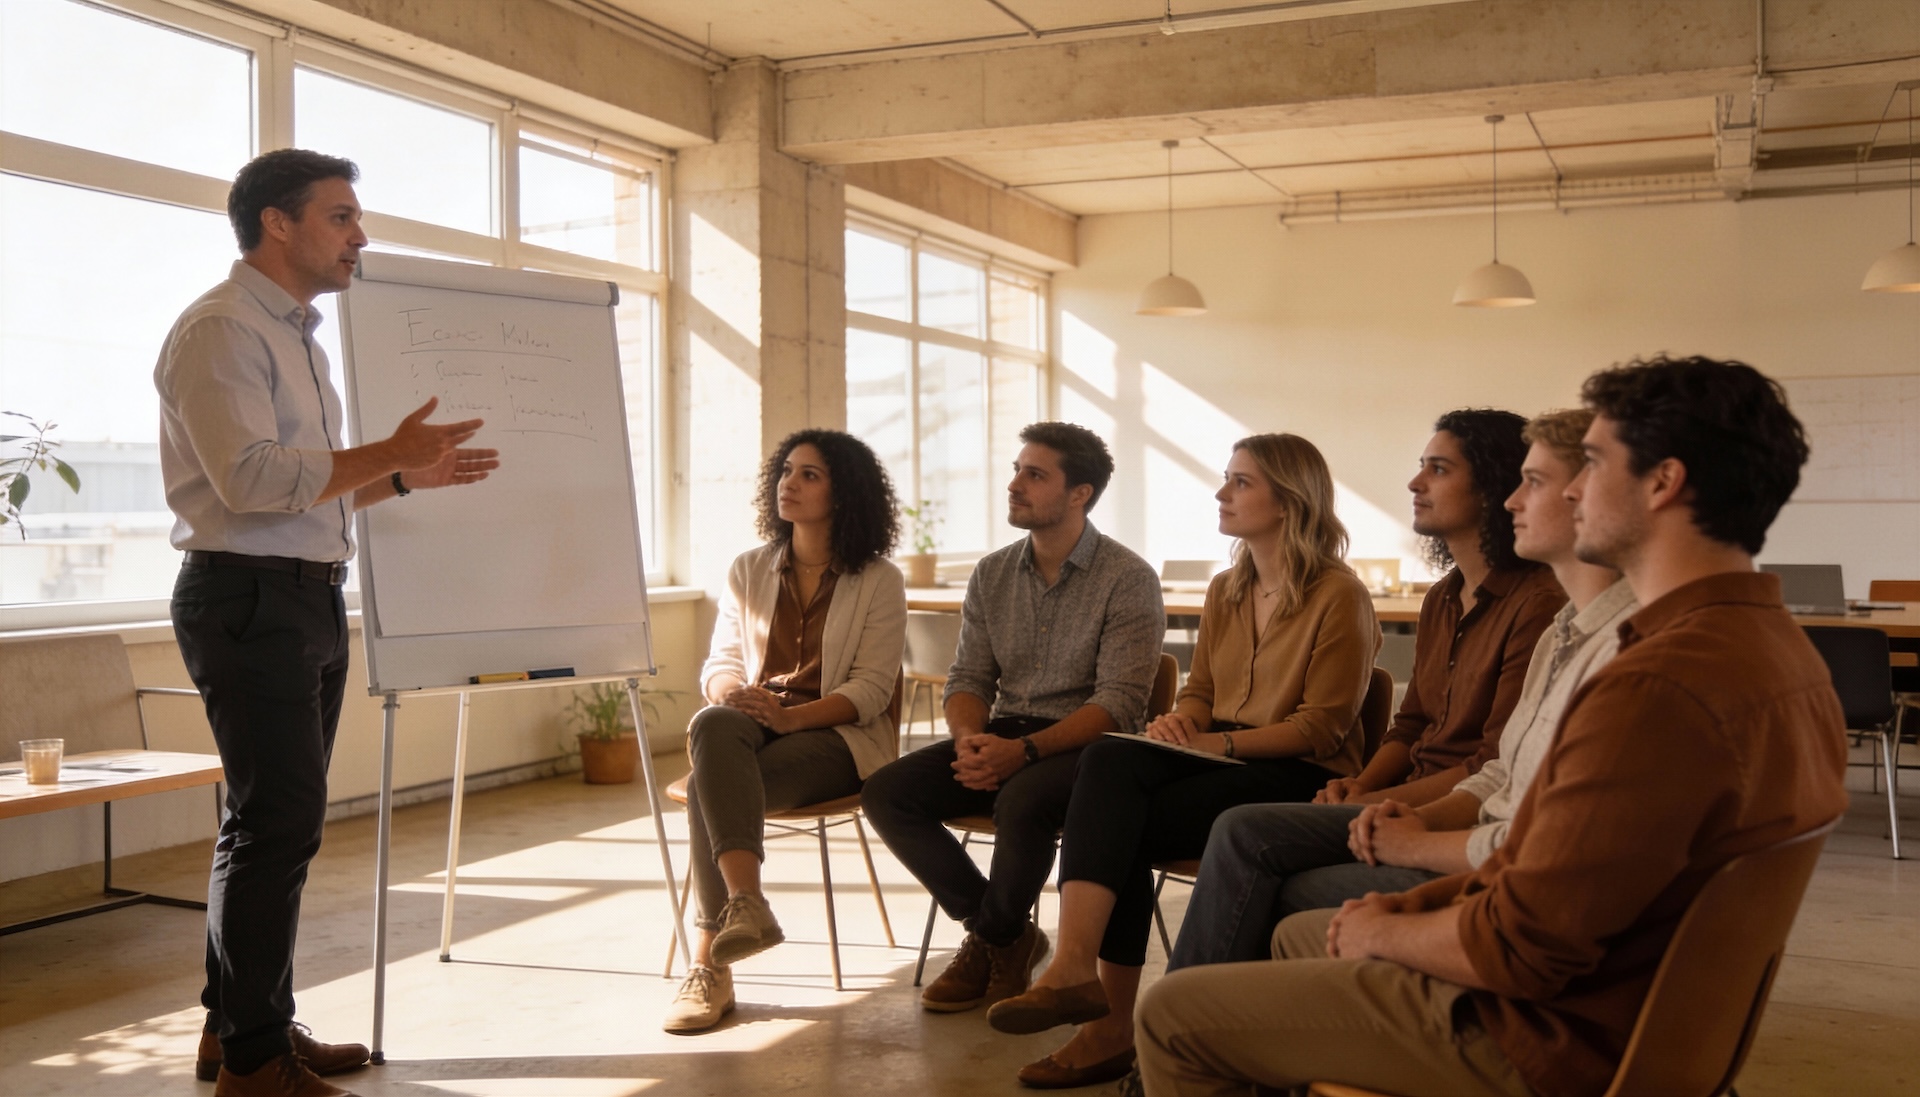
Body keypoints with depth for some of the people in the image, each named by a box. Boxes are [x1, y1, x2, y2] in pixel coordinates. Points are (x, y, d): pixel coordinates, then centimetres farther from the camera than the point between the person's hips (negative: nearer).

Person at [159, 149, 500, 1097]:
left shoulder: (296, 337, 21)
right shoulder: (221, 330, -10)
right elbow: (251, 477, -21)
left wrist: (410, 476, 12)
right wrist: (386, 454, -18)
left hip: (308, 596, 10)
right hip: (248, 595, -10)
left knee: (277, 819, 14)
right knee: (279, 818, -8)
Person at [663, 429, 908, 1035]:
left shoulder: (879, 581, 3)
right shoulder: (748, 570, 17)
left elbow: (869, 690, -6)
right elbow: (720, 664, 11)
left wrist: (792, 715, -23)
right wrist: (730, 691, -15)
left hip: (837, 736, -3)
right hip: (752, 724, 3)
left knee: (709, 786, -32)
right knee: (713, 725, -36)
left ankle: (710, 962, -30)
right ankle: (746, 905, -48)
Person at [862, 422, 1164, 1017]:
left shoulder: (1129, 579, -8)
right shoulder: (991, 574, 10)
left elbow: (1118, 703, -16)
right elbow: (967, 678, 10)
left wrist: (1023, 750, -27)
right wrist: (970, 740, -14)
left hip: (1086, 745, -6)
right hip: (1001, 736, 6)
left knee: (1020, 802, -37)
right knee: (885, 792, -15)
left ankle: (994, 935, -5)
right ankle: (1000, 936, -3)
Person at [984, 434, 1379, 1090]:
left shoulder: (1339, 597, -7)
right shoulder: (1225, 592, 16)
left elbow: (1322, 728, -11)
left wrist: (1222, 743, -20)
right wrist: (1179, 722, -5)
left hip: (1299, 776, -6)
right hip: (1220, 759, 6)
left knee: (1118, 826, -25)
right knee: (1107, 762, -27)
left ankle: (1112, 1017, -20)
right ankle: (1077, 969, -37)